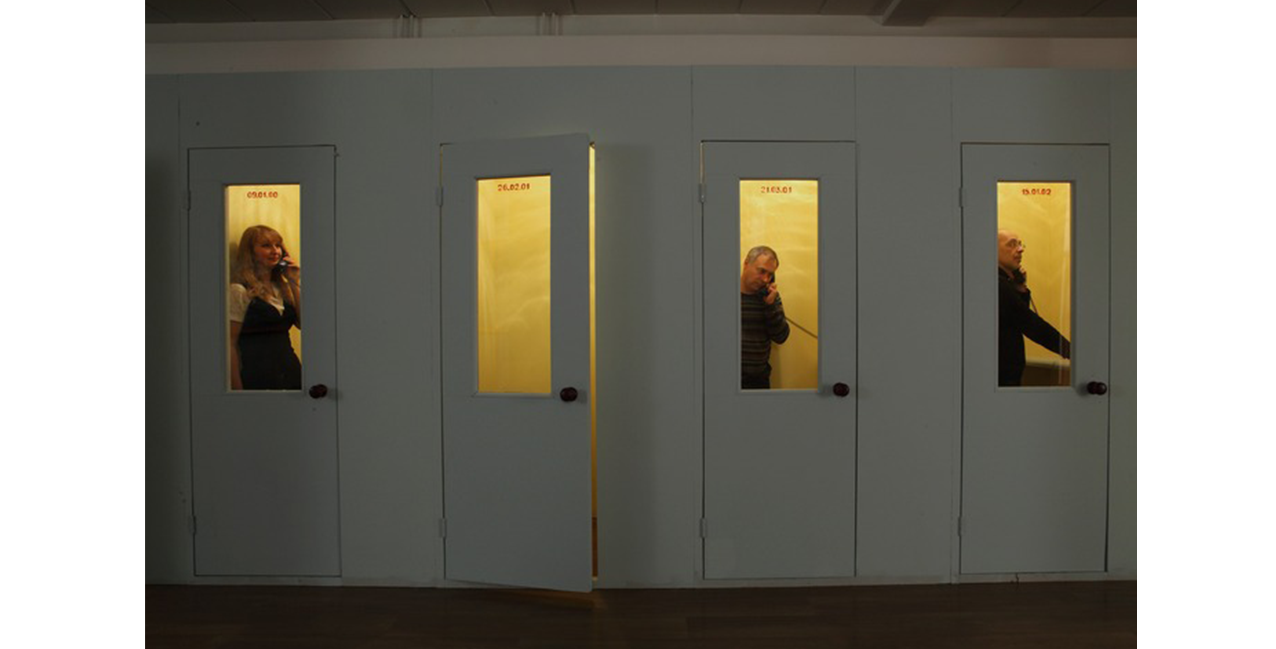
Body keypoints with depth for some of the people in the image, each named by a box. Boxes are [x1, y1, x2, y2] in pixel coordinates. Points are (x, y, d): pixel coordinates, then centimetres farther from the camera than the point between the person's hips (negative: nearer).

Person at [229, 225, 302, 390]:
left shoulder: (281, 287, 12)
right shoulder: (239, 290, -9)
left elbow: (302, 323, 4)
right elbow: (231, 343, -10)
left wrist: (295, 283, -1)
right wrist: (237, 387, -13)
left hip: (290, 369, 7)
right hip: (258, 378, -7)